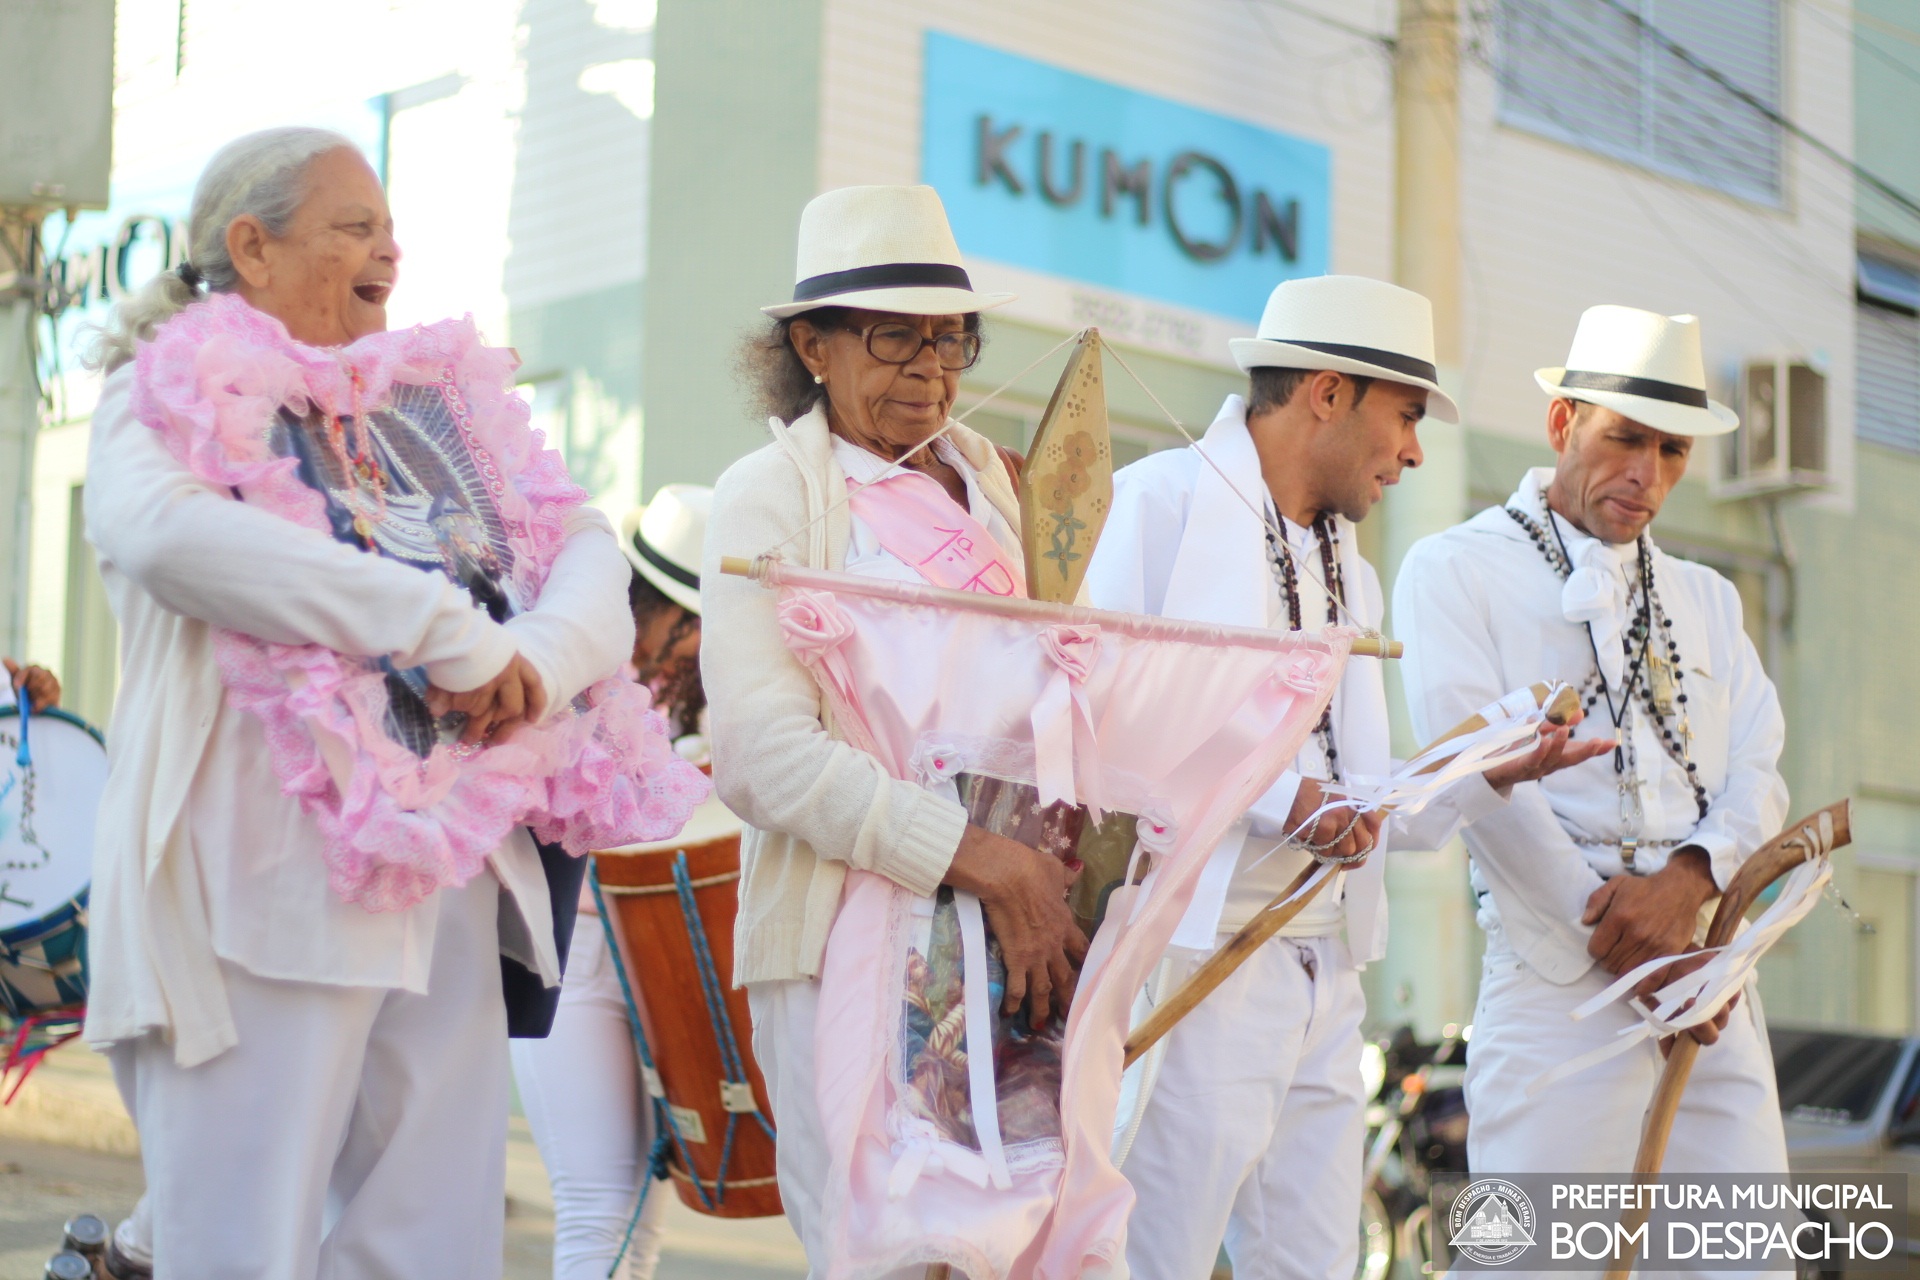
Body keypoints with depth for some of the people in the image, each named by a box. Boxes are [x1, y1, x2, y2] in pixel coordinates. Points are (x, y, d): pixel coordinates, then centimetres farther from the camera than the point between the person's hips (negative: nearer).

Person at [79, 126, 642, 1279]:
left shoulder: (416, 410, 17)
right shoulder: (174, 388, 1)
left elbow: (585, 543, 13)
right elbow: (158, 529, -22)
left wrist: (541, 659, -11)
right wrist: (448, 628, -22)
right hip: (265, 889, -6)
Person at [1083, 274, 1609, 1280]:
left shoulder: (1350, 573, 23)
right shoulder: (1159, 501, -4)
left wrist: (1487, 777, 4)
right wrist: (1275, 795, -19)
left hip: (1324, 977, 8)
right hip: (1194, 965, -8)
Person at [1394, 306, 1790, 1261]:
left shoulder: (1706, 600, 22)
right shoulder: (1457, 572, 3)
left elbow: (1759, 774, 11)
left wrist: (1687, 880, -11)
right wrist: (1620, 939, -11)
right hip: (1559, 976, -5)